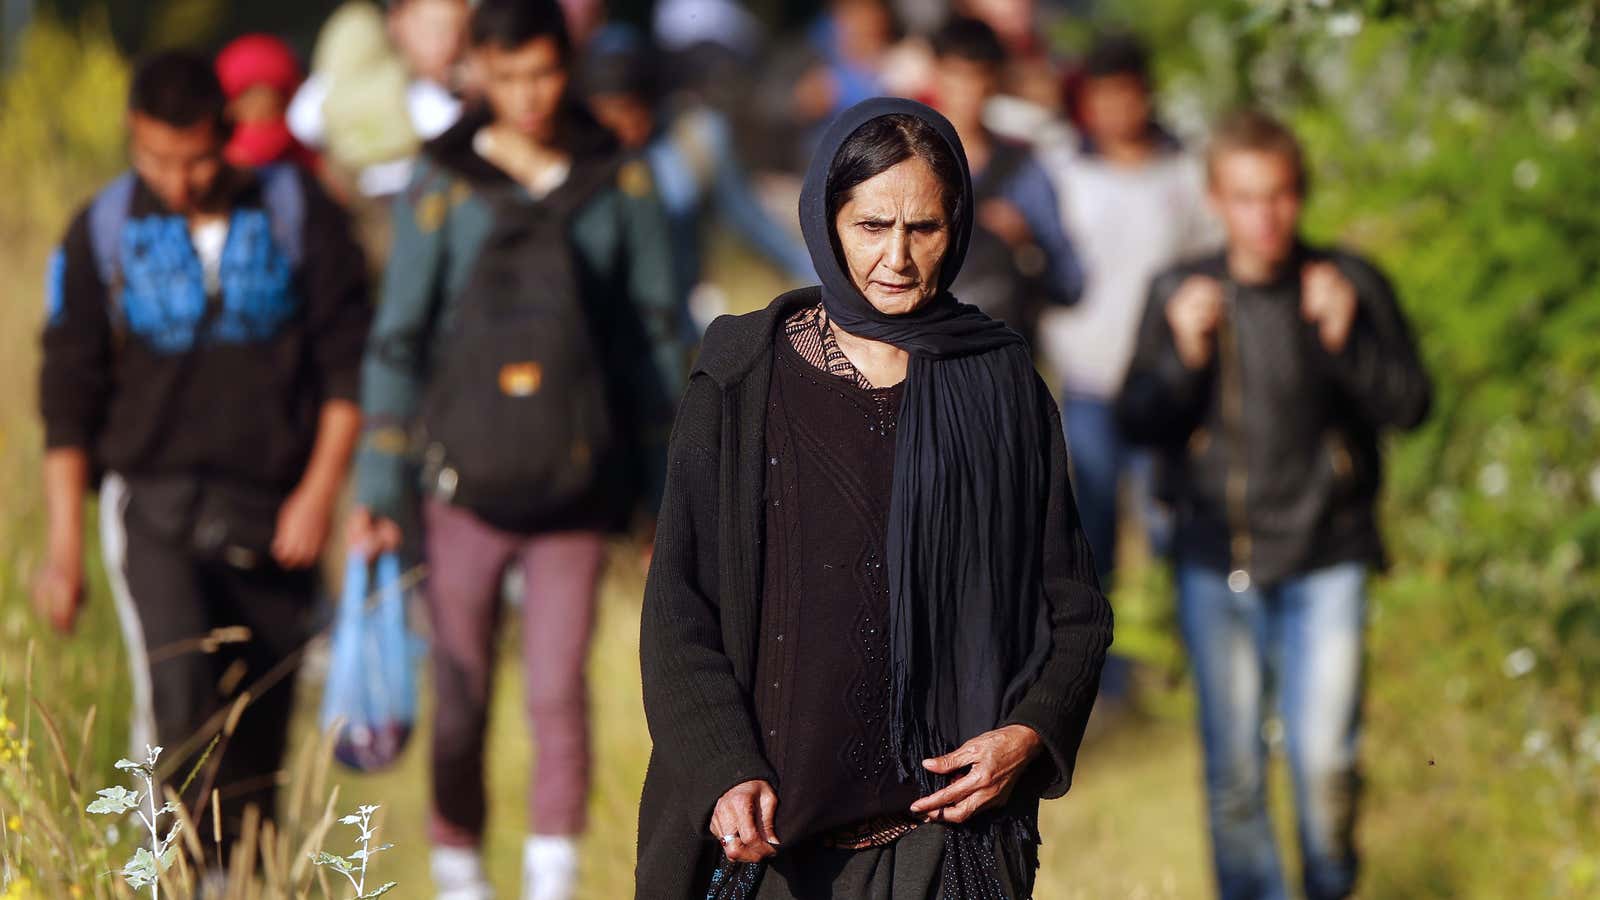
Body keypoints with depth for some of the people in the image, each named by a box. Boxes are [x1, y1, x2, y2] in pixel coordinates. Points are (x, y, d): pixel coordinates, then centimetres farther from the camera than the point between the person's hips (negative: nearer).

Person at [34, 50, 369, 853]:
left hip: (273, 515, 1)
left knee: (258, 738, 5)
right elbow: (68, 396, 5)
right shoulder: (103, 233, 2)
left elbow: (349, 362, 4)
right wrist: (65, 544, 0)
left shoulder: (297, 214, 2)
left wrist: (319, 491, -6)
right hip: (153, 506, -1)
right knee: (178, 699, -21)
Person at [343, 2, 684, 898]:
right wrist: (382, 489, 0)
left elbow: (655, 337, 9)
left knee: (559, 690, -8)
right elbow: (398, 342, 3)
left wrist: (663, 489, 7)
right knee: (461, 697, 4)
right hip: (464, 481, 0)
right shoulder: (444, 186, 1)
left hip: (577, 487, 0)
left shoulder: (619, 183, 4)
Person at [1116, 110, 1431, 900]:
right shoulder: (1181, 294, 3)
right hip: (1216, 564, 2)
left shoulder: (1350, 286, -1)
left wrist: (1346, 340, -19)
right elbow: (1136, 422, 1)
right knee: (1233, 771, 4)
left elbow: (1409, 406, -5)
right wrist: (1183, 357, -16)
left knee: (1324, 760, -8)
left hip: (1326, 559, -2)